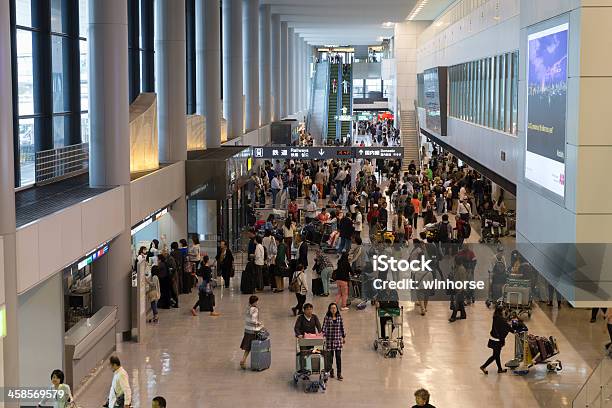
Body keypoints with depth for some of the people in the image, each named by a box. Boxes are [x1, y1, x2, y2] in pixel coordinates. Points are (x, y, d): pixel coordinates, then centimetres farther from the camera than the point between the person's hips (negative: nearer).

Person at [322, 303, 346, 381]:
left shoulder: (339, 317, 3)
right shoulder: (327, 318, -4)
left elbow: (342, 328, 11)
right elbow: (324, 327, -7)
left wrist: (344, 337, 14)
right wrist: (322, 335, -18)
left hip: (338, 339, 1)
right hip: (329, 339, -1)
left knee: (338, 356, -2)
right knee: (330, 356, 5)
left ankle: (339, 373, 4)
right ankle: (330, 370, 28)